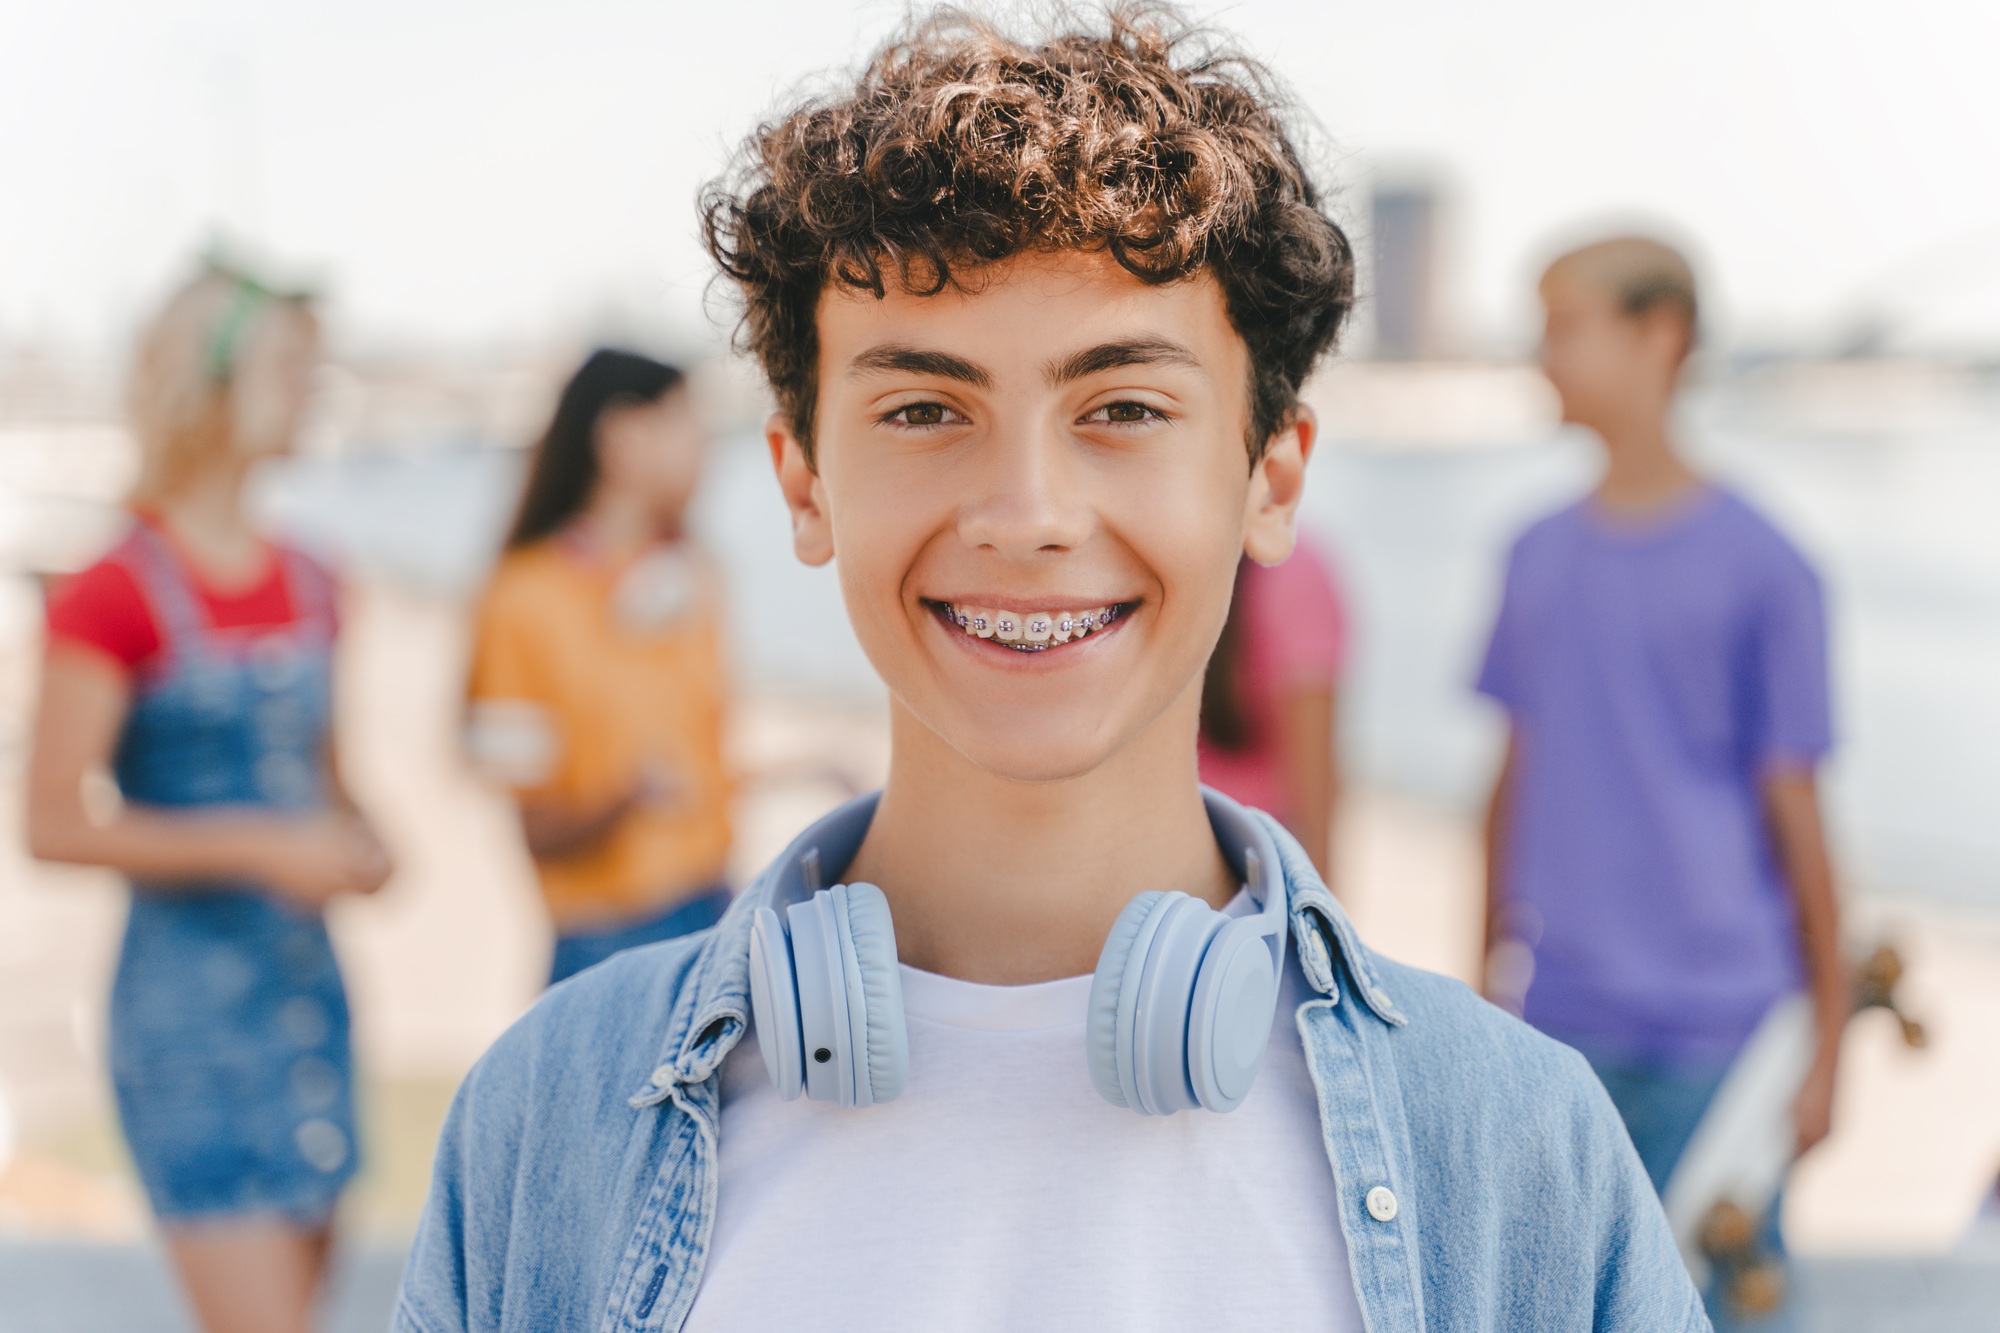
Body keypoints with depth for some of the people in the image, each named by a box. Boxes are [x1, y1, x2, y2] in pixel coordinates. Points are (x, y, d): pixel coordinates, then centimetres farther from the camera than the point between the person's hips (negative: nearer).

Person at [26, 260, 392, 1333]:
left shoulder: (303, 585, 11)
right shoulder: (116, 597, -10)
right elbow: (56, 824, -13)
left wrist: (355, 845, 2)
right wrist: (258, 847, -18)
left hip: (307, 989, 7)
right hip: (189, 994, -7)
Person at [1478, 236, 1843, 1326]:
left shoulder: (1758, 566, -6)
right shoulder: (1540, 558, 8)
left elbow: (1794, 814, -3)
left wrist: (1826, 1044, -1)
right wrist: (1486, 999, 16)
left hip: (1712, 1036, -4)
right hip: (1554, 1031, 4)